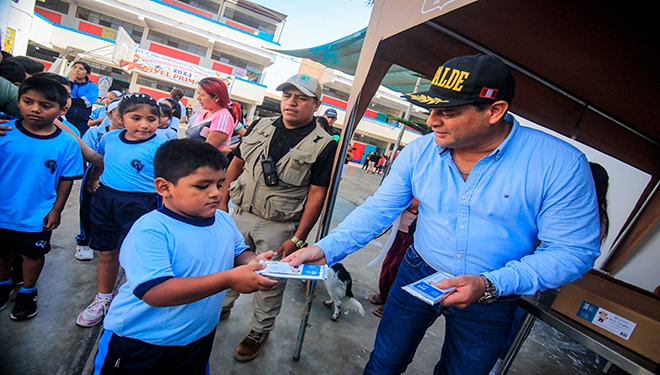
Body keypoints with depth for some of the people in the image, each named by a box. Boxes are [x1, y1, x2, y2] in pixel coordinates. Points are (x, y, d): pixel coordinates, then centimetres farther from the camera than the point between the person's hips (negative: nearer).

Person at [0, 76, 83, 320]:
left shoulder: (66, 143, -14)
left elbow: (66, 180, -8)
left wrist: (56, 210, -7)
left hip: (37, 215, -2)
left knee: (33, 253, 18)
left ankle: (27, 292, 40)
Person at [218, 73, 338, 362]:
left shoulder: (323, 145, -12)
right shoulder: (261, 127, 3)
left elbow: (317, 195, -14)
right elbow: (236, 163, 10)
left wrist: (298, 239, -16)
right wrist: (222, 203, 6)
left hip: (278, 227, -4)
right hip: (240, 215, 5)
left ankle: (260, 331, 37)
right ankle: (221, 307, 51)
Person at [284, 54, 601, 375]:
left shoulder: (560, 164, -21)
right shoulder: (419, 152, -13)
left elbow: (574, 250, -16)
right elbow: (378, 210, -9)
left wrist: (490, 285, -29)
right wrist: (326, 250, -22)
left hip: (492, 299, -1)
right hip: (417, 275, 2)